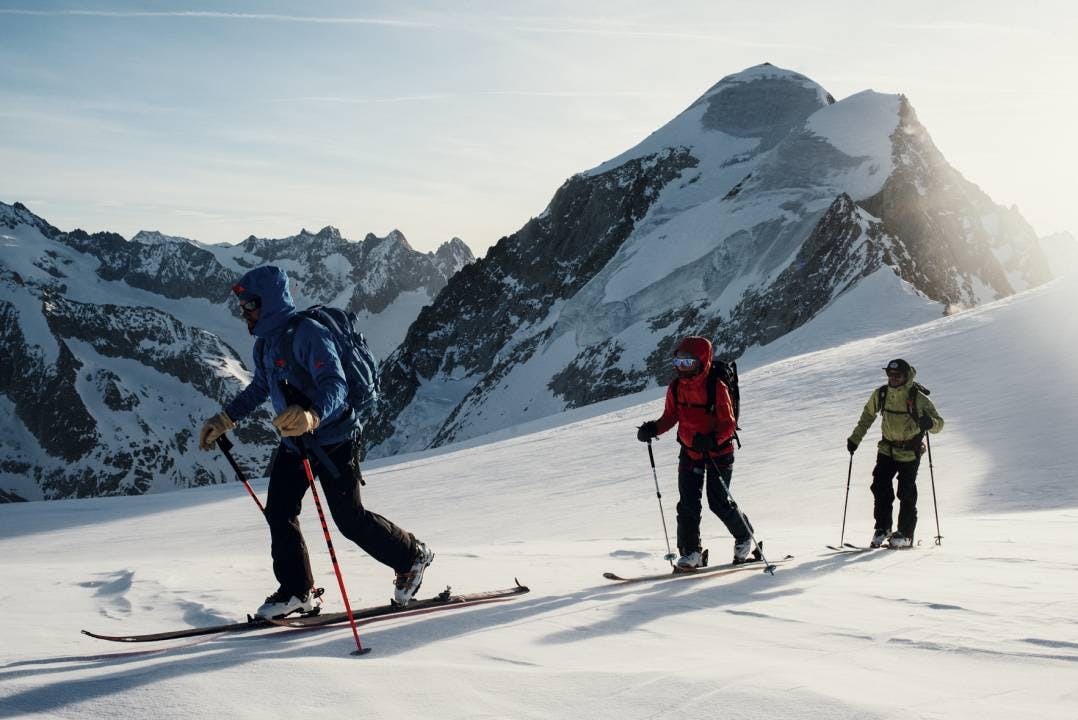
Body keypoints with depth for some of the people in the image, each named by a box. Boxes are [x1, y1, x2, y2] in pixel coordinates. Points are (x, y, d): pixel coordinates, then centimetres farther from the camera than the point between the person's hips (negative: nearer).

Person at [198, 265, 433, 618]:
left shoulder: (307, 333, -22)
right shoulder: (265, 343, 8)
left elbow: (336, 384, -33)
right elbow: (259, 388, 26)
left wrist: (311, 415, -52)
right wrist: (224, 420, 22)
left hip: (334, 439, -9)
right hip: (294, 442, 9)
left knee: (350, 519, -3)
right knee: (278, 512, 2)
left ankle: (412, 556, 18)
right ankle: (296, 591, 13)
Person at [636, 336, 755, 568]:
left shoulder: (717, 388, -19)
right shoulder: (675, 388, -3)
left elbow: (729, 424, -19)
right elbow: (670, 417, 7)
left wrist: (711, 439, -36)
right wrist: (652, 429, -12)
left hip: (718, 451, -4)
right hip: (689, 451, 4)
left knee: (719, 501, -3)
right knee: (688, 502, -4)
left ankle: (744, 537, 24)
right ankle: (690, 551, 3)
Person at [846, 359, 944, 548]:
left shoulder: (918, 397, -16)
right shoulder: (880, 394, -4)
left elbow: (939, 423, -15)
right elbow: (868, 415, 13)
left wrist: (930, 423, -38)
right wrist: (855, 438, 9)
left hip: (910, 453, -4)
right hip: (887, 449, 4)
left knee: (906, 493, -4)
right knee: (880, 487, -4)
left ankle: (905, 534, 8)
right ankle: (882, 528, 10)